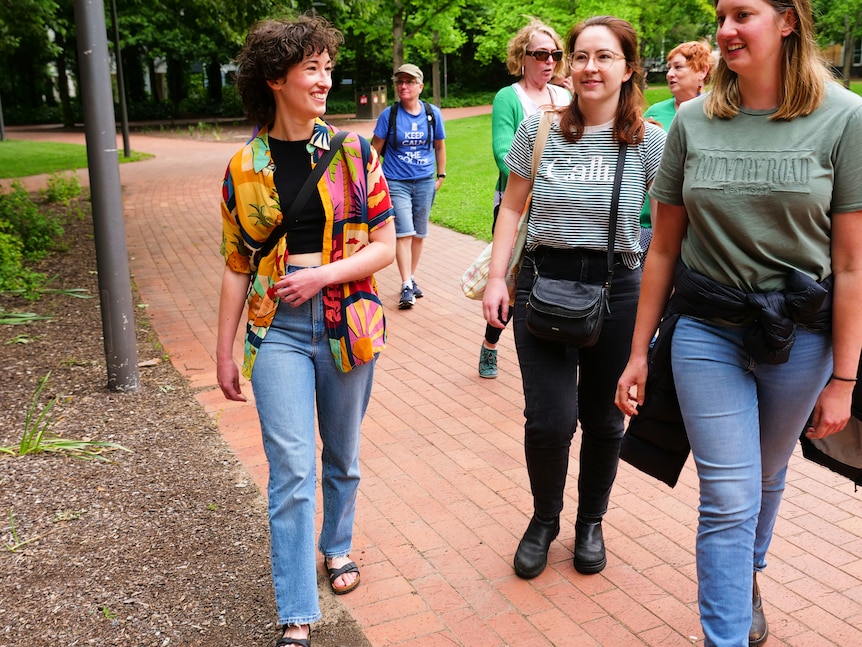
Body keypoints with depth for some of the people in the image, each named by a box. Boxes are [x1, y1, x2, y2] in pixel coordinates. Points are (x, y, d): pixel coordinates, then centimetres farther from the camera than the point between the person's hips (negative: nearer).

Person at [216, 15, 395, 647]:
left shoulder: (353, 152, -1)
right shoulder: (245, 167, 0)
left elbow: (386, 245, -1)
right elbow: (237, 266, 5)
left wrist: (321, 275, -15)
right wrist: (225, 350, 6)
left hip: (348, 322, 1)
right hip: (278, 329, -1)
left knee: (342, 455, 17)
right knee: (292, 469, -4)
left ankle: (337, 544, 44)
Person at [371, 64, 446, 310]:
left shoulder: (433, 114, 1)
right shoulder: (389, 115, -5)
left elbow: (439, 146, 13)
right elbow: (375, 149, 0)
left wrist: (441, 175, 12)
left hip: (425, 182, 3)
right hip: (396, 182, -3)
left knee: (419, 234, 10)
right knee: (404, 233, -10)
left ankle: (411, 278, 25)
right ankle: (406, 286, -6)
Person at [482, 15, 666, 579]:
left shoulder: (650, 141, -2)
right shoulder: (540, 129, 0)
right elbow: (512, 208, 7)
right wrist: (497, 278, 0)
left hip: (618, 290, 1)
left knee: (603, 421, 11)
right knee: (550, 420, -7)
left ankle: (591, 522, 37)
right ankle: (544, 520, 23)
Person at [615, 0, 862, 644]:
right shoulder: (694, 121, -1)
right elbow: (664, 247, 3)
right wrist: (639, 352, 4)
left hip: (799, 335, 0)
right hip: (706, 331, 0)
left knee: (766, 477, 21)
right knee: (729, 499, 0)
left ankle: (747, 578, 49)